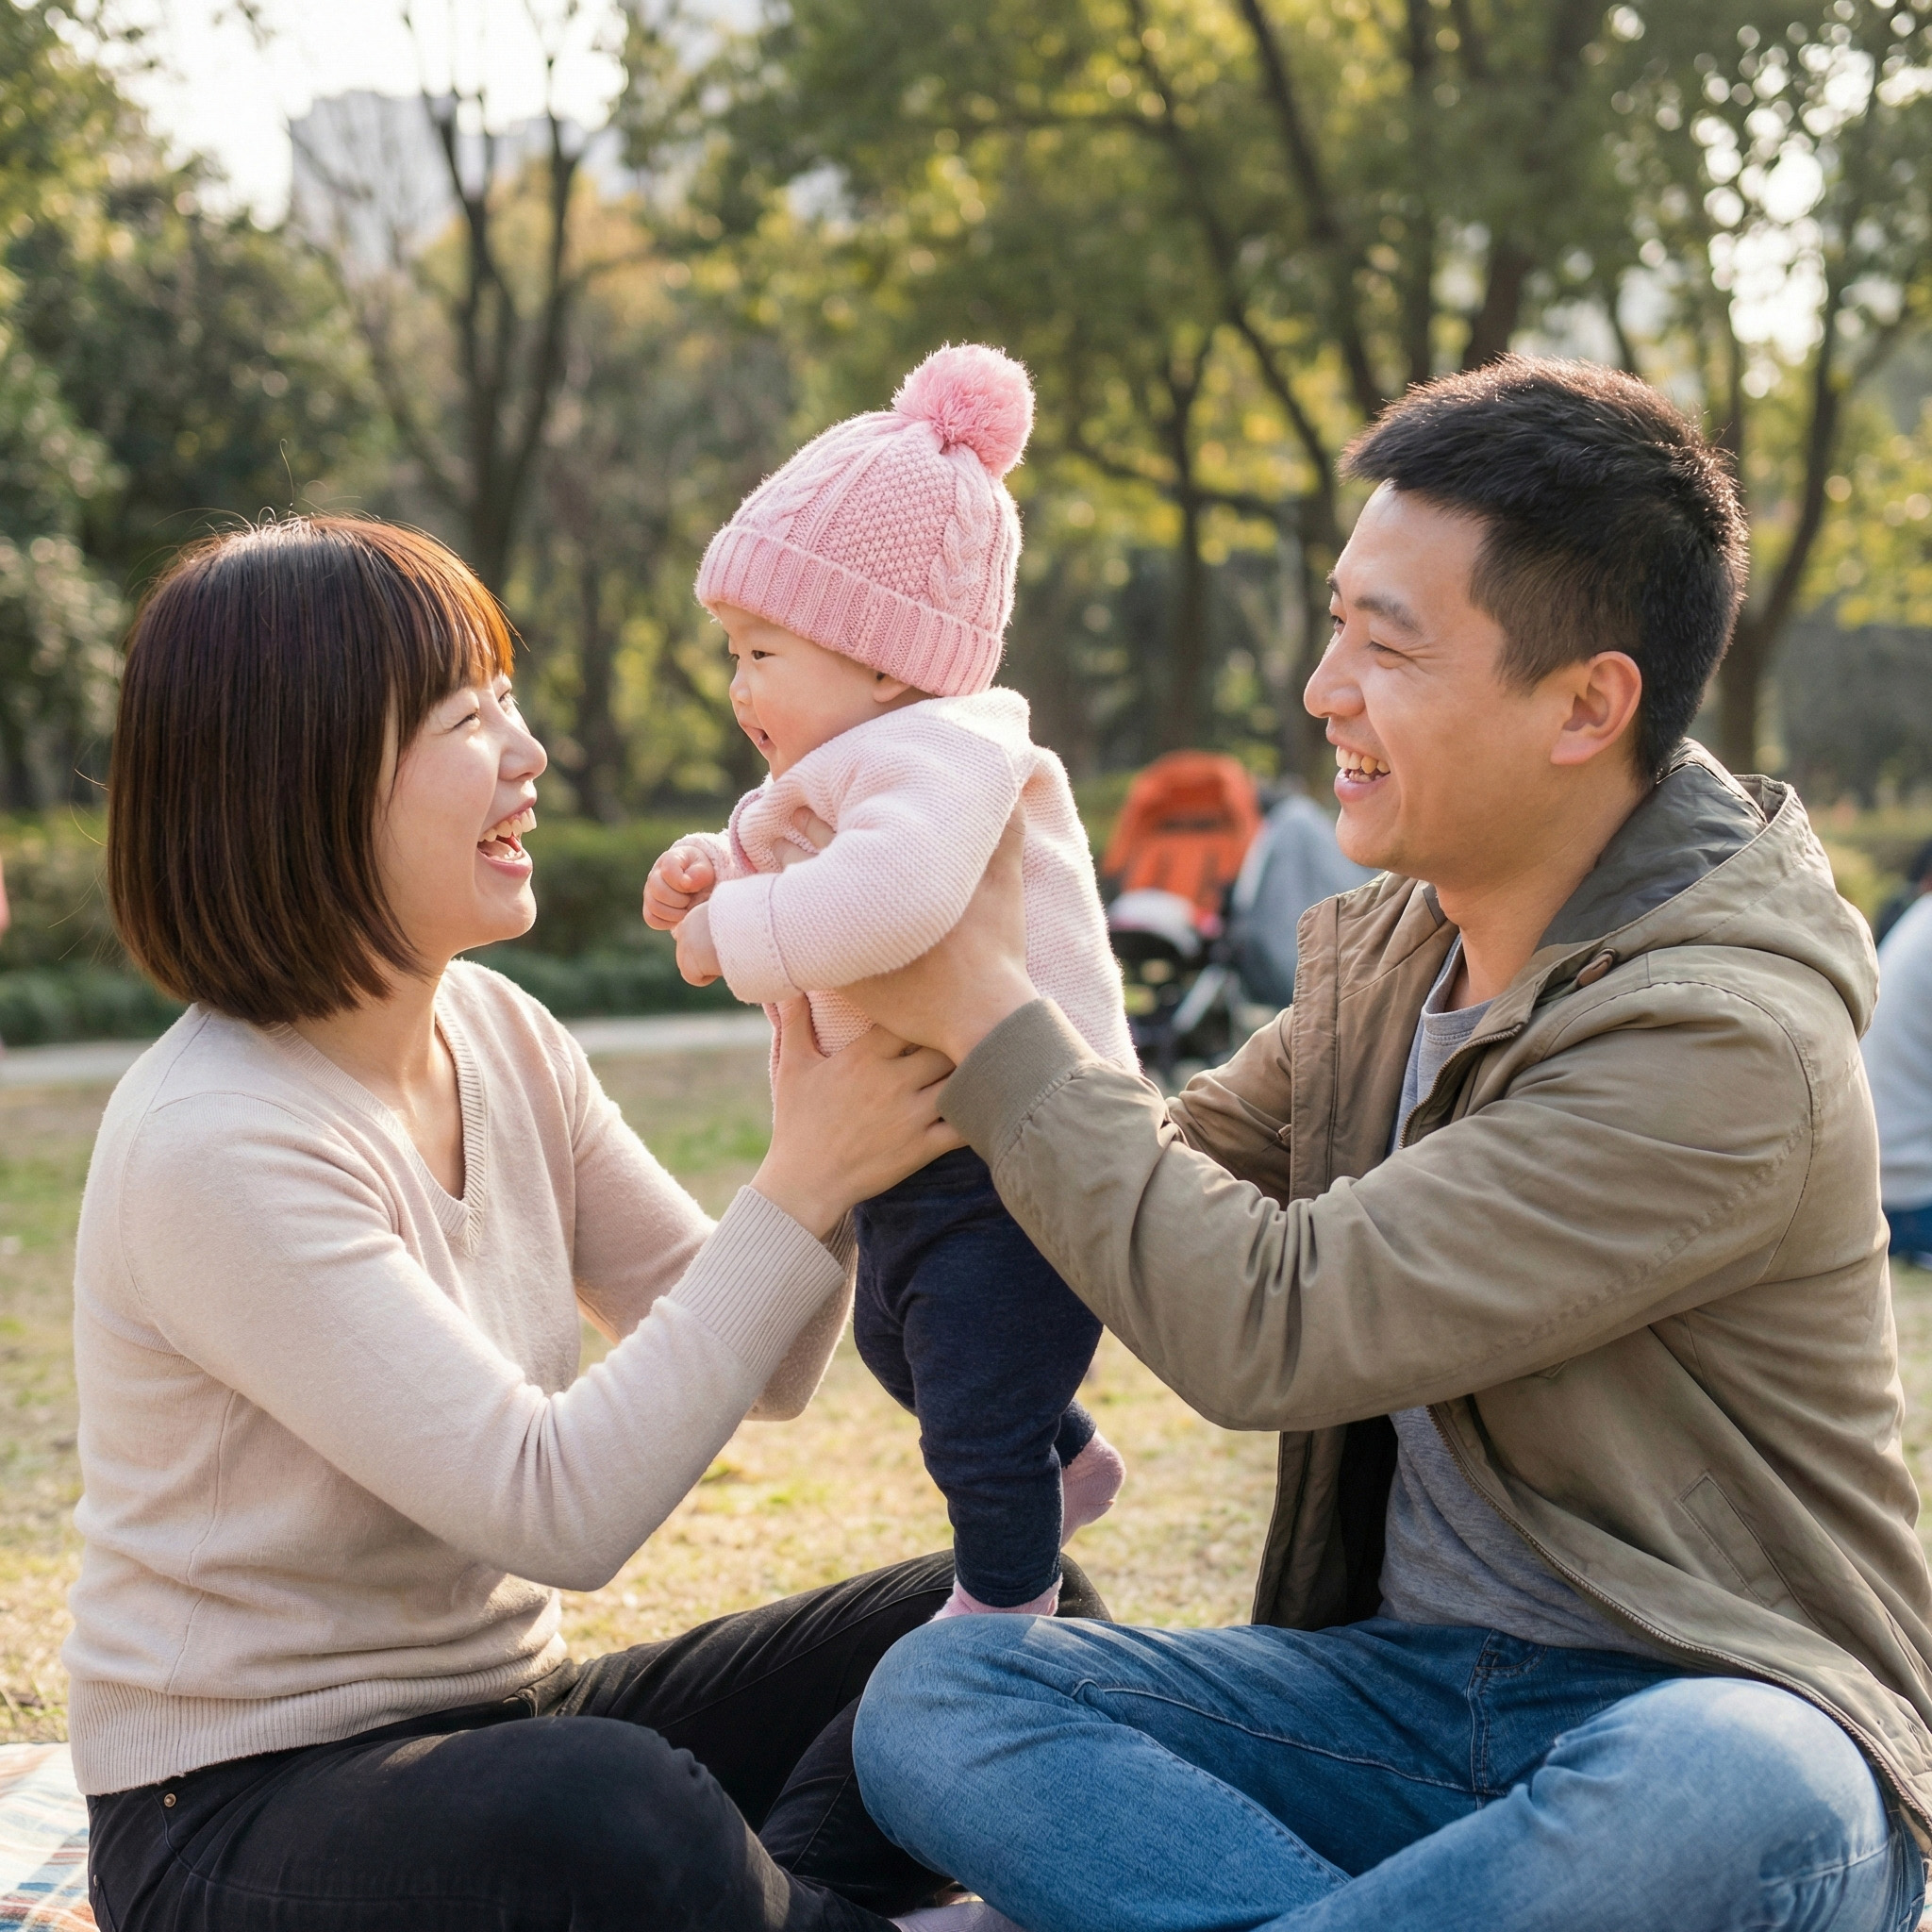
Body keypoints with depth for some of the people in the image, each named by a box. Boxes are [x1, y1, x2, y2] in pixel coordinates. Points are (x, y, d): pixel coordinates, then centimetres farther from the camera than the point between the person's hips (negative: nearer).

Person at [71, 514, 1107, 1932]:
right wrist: (805, 1184, -23)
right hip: (246, 1813, -8)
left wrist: (826, 1109, -11)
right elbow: (561, 1508, -26)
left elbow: (766, 1375, 5)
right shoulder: (213, 1143, -22)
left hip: (510, 1717, 8)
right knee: (612, 1816, -40)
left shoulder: (498, 1034, 2)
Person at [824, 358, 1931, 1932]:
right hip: (1402, 1680, 6)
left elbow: (1264, 1326, -24)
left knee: (1731, 1801, -41)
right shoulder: (1383, 948, 6)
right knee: (933, 1697, -14)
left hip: (1714, 1723, -6)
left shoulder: (1723, 1038, -21)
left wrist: (989, 1016, -15)